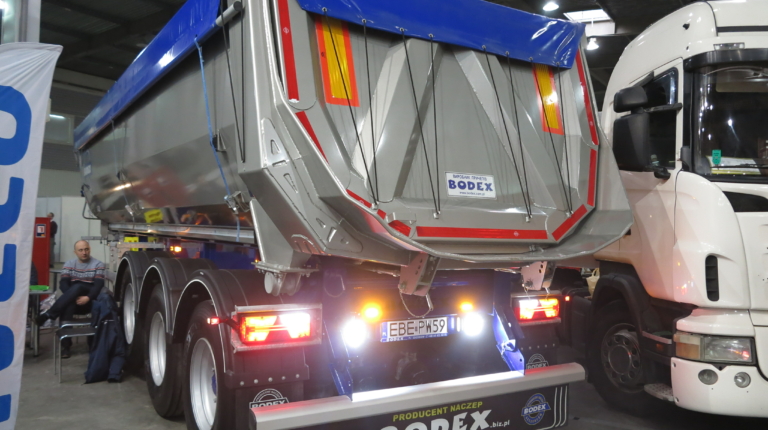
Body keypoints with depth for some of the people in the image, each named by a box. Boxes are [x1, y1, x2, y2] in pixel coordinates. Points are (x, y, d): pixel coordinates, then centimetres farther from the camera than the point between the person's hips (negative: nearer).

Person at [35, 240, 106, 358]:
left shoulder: (98, 265, 3)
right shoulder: (69, 264, 12)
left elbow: (99, 285, -9)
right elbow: (63, 284, -1)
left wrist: (88, 298, -28)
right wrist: (73, 297, -21)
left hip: (90, 302, -2)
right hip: (73, 301, 3)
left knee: (77, 287, -34)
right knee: (68, 304, -35)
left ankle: (49, 314, -38)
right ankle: (65, 344, -36)